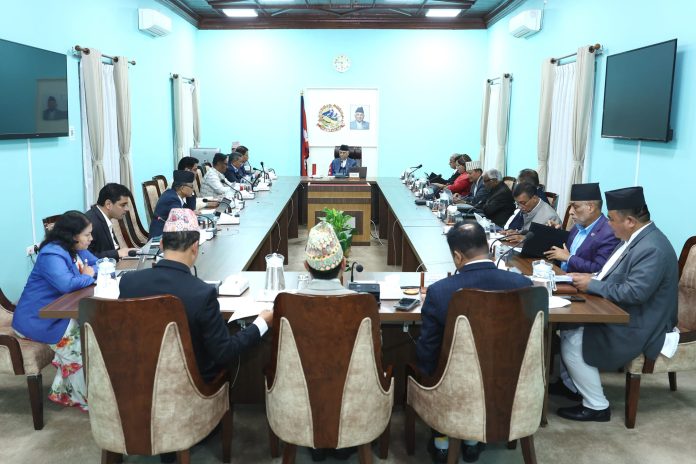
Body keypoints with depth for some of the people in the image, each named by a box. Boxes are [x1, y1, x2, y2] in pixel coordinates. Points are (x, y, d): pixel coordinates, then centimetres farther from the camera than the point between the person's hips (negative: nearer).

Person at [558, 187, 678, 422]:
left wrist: (592, 285, -20)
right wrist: (592, 277, -2)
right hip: (620, 313, 10)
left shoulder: (652, 249, -26)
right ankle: (569, 383, 20)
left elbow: (634, 292, -31)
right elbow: (617, 276, 16)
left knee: (572, 343, -15)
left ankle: (597, 407, 0)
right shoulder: (637, 238, 6)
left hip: (638, 327, -10)